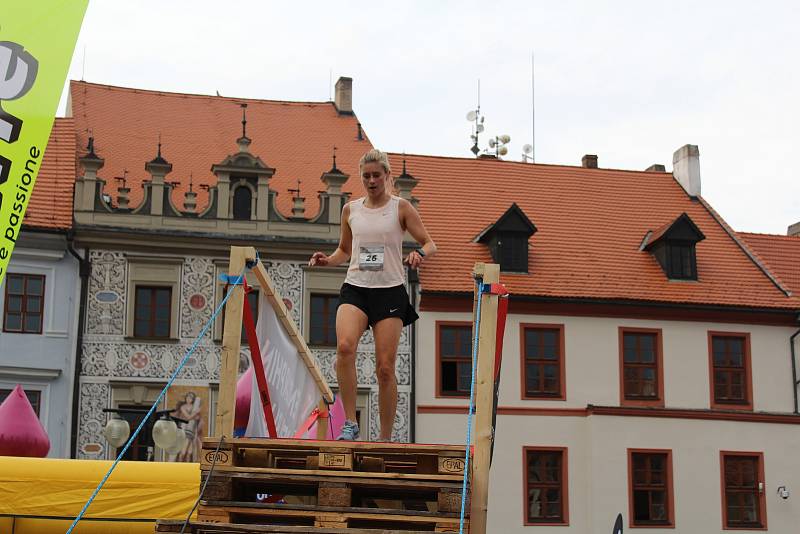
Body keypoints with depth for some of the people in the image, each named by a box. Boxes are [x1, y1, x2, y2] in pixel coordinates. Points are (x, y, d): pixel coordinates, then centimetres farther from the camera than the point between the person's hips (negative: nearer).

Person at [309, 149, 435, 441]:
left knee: (385, 367, -3)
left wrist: (419, 254, -19)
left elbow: (429, 243, 4)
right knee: (345, 346, -26)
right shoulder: (350, 209, 12)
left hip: (390, 291, -2)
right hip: (355, 288, 2)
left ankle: (385, 438, 9)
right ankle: (350, 422, -18)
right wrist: (328, 260, 3)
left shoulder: (401, 208, 4)